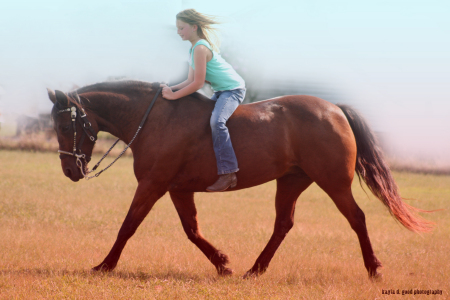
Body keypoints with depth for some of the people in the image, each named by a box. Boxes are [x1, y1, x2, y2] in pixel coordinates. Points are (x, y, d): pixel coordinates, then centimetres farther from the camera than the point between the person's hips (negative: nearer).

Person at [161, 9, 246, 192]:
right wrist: (170, 89, -5)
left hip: (233, 89, -11)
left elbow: (198, 83, -22)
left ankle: (228, 173, -37)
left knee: (216, 121, -32)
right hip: (221, 92, 11)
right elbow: (191, 81, 9)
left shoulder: (200, 48, -19)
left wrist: (174, 95, -19)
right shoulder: (194, 48, 13)